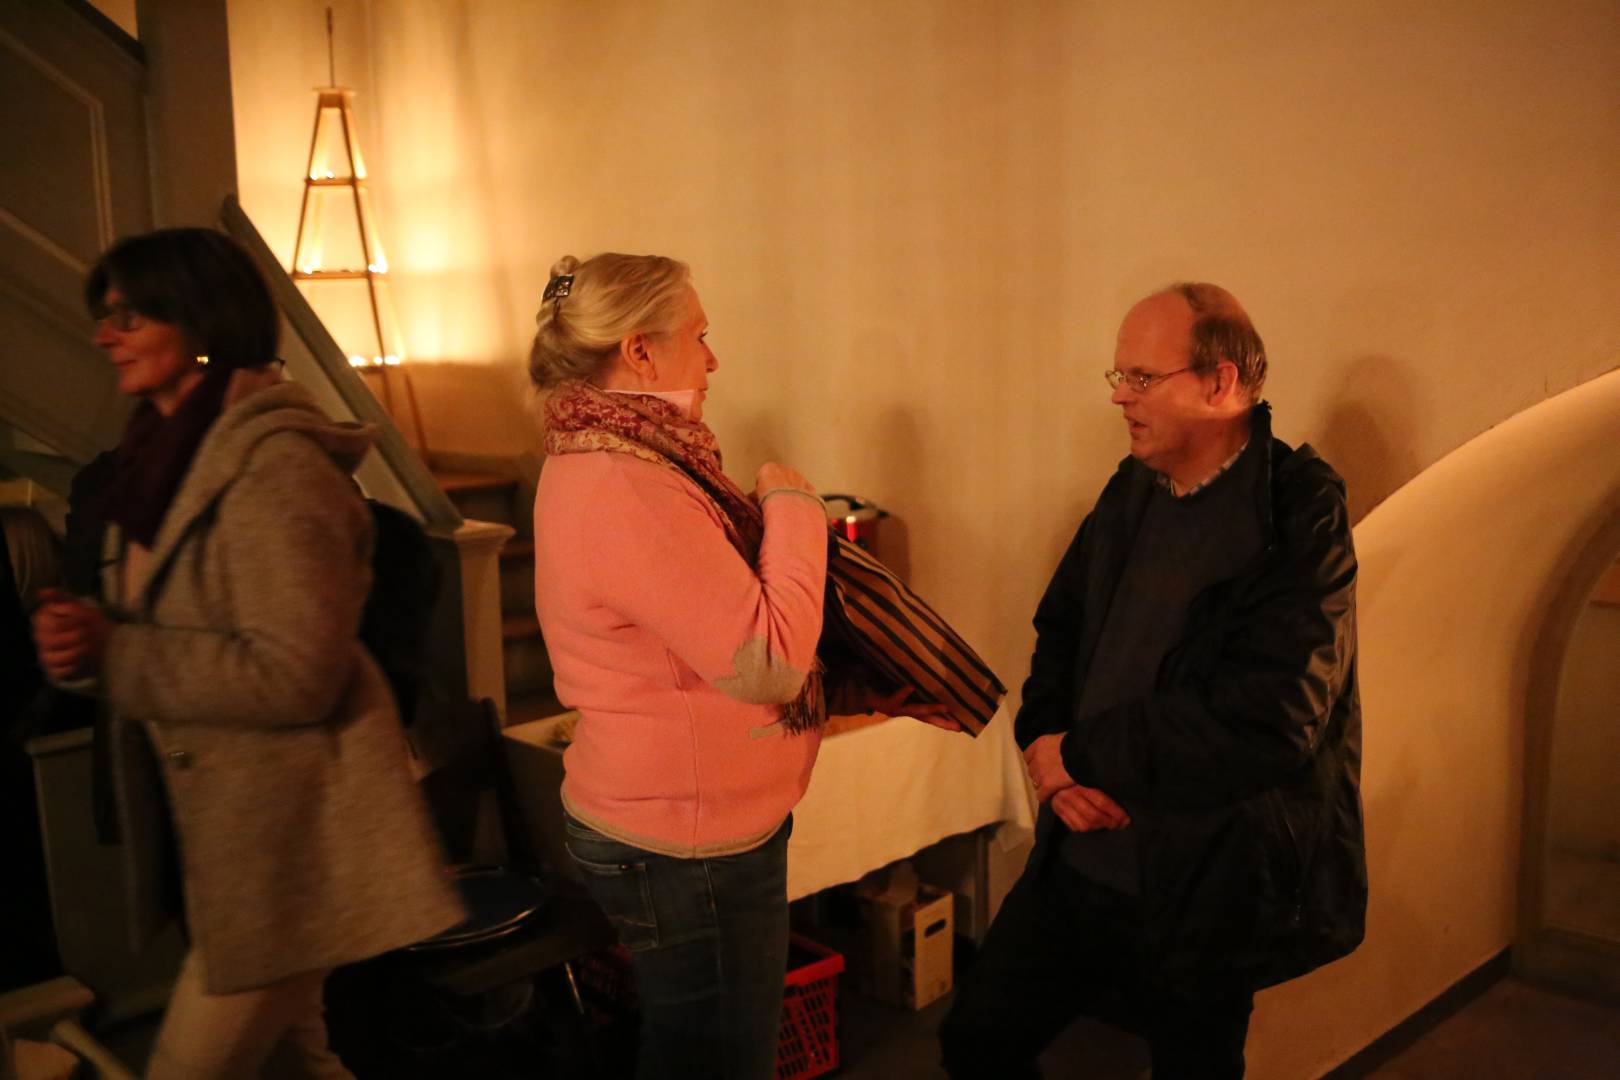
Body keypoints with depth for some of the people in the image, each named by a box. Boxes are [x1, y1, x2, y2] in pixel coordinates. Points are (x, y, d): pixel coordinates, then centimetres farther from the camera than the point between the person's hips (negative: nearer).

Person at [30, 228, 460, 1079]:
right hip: (214, 817, 9)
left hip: (285, 827, -9)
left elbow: (294, 675, -24)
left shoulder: (274, 466, -20)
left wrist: (112, 653, -20)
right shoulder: (167, 454, 9)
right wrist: (83, 637, -5)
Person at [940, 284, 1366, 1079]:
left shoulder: (1299, 513, -16)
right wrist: (1046, 745, -7)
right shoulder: (1132, 490, 6)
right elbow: (1060, 631, 14)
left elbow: (1268, 720, -25)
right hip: (1080, 858, 6)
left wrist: (1081, 752, -16)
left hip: (1207, 886, -6)